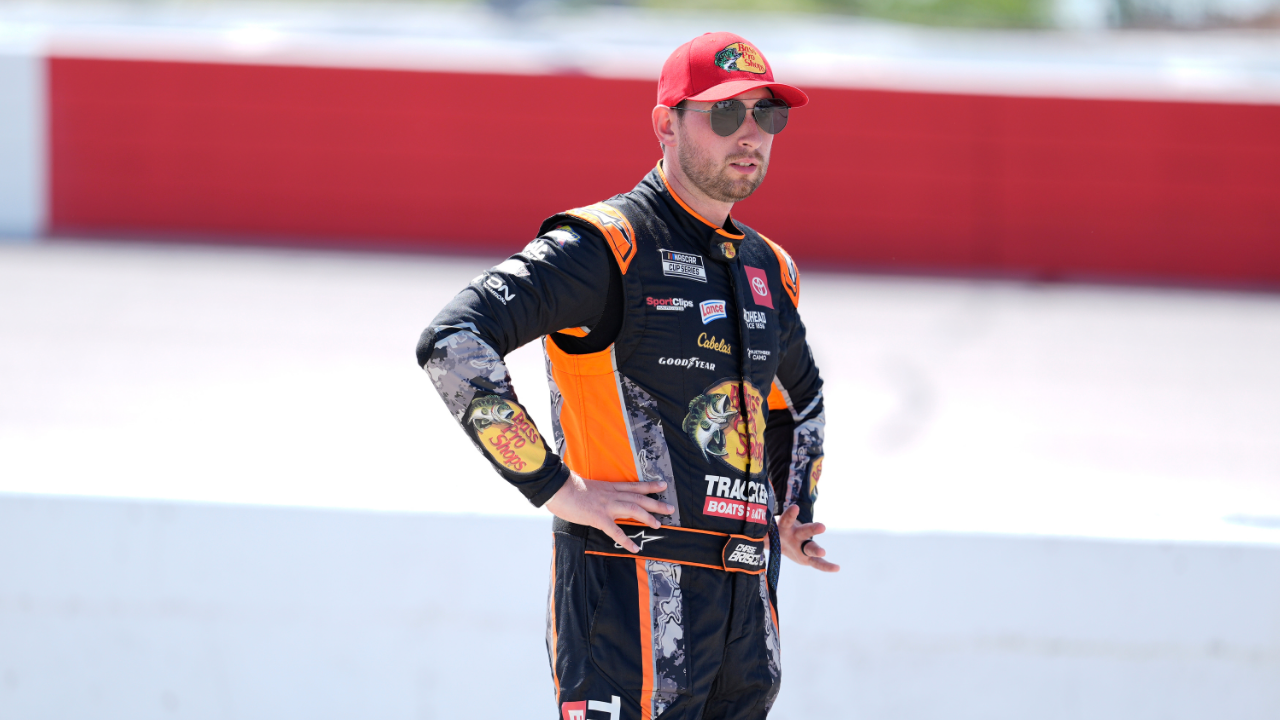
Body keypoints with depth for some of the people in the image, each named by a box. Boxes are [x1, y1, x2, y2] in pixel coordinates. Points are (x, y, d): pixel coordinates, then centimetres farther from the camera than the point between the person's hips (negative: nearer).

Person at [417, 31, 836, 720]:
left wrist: (793, 515, 24)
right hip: (633, 587, -8)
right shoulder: (608, 246, -6)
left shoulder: (769, 272, 19)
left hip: (745, 600, 8)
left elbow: (800, 397, 40)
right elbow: (452, 343, -17)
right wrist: (554, 487, -18)